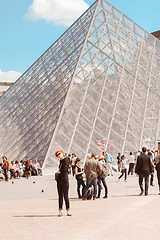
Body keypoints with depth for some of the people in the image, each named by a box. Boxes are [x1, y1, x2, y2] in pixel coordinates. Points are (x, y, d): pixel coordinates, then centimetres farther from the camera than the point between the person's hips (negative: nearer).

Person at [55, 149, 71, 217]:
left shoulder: (65, 160, -9)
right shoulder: (61, 161, 15)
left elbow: (64, 170, -16)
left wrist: (59, 172, 1)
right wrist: (59, 172, 4)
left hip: (65, 180, -8)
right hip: (59, 180, 8)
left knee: (65, 196, -4)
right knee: (60, 196, 8)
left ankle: (68, 211, 3)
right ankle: (60, 211, 11)